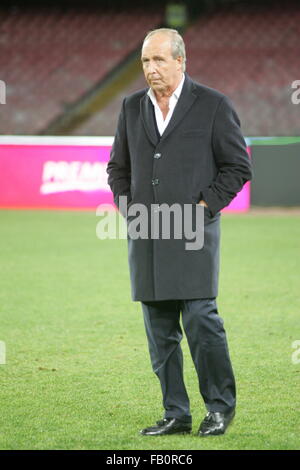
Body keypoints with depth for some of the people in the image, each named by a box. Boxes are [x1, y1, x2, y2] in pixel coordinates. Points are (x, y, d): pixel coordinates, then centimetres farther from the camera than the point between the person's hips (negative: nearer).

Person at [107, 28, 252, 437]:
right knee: (160, 330, 5)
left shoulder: (213, 105, -1)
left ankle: (220, 405, 5)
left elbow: (238, 166, 1)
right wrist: (127, 208, 7)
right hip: (144, 234, 5)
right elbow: (117, 167, 22)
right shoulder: (133, 107, 13)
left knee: (200, 318, -11)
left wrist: (207, 205, -7)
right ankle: (176, 413, 12)